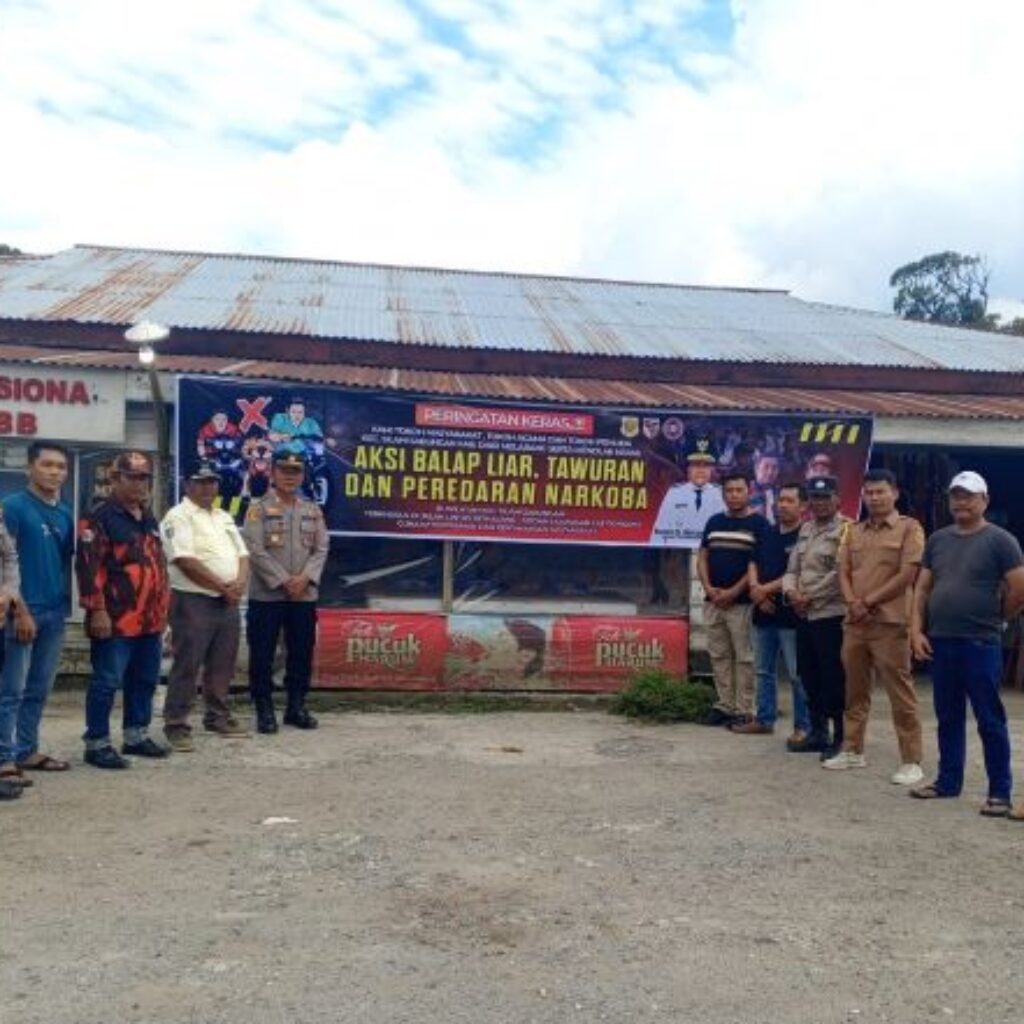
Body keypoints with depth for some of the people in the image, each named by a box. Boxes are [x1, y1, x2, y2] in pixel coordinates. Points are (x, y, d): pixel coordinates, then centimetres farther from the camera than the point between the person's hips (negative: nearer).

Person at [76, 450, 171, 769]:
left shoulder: (148, 519, 17)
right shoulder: (100, 518, -10)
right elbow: (88, 567, -16)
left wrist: (163, 608, 20)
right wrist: (97, 610, -20)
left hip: (149, 619, 9)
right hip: (116, 620, -9)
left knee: (145, 680, 15)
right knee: (107, 682, -2)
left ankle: (136, 736, 27)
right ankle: (97, 744, 7)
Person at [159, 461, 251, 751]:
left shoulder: (224, 517, 18)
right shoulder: (178, 517, -8)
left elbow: (241, 554, 15)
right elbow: (185, 561, -18)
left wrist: (241, 582, -6)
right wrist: (223, 586, -14)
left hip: (228, 603, 8)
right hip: (193, 601, -8)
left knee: (222, 665, 14)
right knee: (187, 666, -4)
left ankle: (218, 717, 25)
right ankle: (176, 726, 3)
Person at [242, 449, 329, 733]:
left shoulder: (313, 511, 11)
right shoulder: (258, 509, -2)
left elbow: (321, 548, 4)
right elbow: (255, 550, -10)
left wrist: (305, 578, -12)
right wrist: (283, 581, -16)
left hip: (305, 596, 4)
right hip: (266, 595, -4)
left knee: (301, 654, 9)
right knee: (262, 655, 1)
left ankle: (297, 707, 21)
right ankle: (264, 710, 11)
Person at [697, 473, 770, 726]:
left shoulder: (758, 524, -3)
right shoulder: (714, 521, 13)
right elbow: (702, 557, 12)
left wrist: (733, 592, -14)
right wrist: (709, 588, -4)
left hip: (741, 602, -5)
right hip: (713, 600, 5)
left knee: (744, 657, -2)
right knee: (719, 656, 9)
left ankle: (743, 710, 3)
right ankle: (724, 705, 17)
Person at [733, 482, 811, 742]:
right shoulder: (768, 534, 15)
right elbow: (753, 564, 13)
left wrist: (765, 589, -11)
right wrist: (755, 589, -5)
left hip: (791, 616, -7)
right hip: (763, 613, 8)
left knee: (798, 675, -2)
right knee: (763, 671, 14)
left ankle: (803, 726, 5)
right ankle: (764, 720, 24)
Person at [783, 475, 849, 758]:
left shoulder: (845, 530, -9)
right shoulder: (805, 529, 15)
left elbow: (839, 575, -17)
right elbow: (793, 568, 15)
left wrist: (809, 597, -12)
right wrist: (791, 591, -5)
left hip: (831, 615, -8)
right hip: (804, 615, 8)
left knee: (834, 679, -3)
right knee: (809, 676, 14)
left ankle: (840, 738, 8)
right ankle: (817, 732, 26)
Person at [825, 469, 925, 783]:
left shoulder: (909, 528, -2)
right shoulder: (854, 531, 16)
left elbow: (907, 575, -10)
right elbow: (843, 572, 11)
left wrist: (869, 602, -10)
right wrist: (852, 603, -8)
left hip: (890, 623, -6)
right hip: (855, 622, 6)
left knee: (900, 693, -3)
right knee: (855, 690, 13)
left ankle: (911, 761, 3)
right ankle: (853, 750, 24)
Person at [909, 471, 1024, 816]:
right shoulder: (938, 539, 12)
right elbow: (922, 588, 12)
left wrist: (992, 618, 3)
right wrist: (917, 630, 2)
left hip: (980, 644, -5)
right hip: (939, 642, 6)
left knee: (990, 721, 1)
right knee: (948, 718, 15)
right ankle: (948, 781, 26)